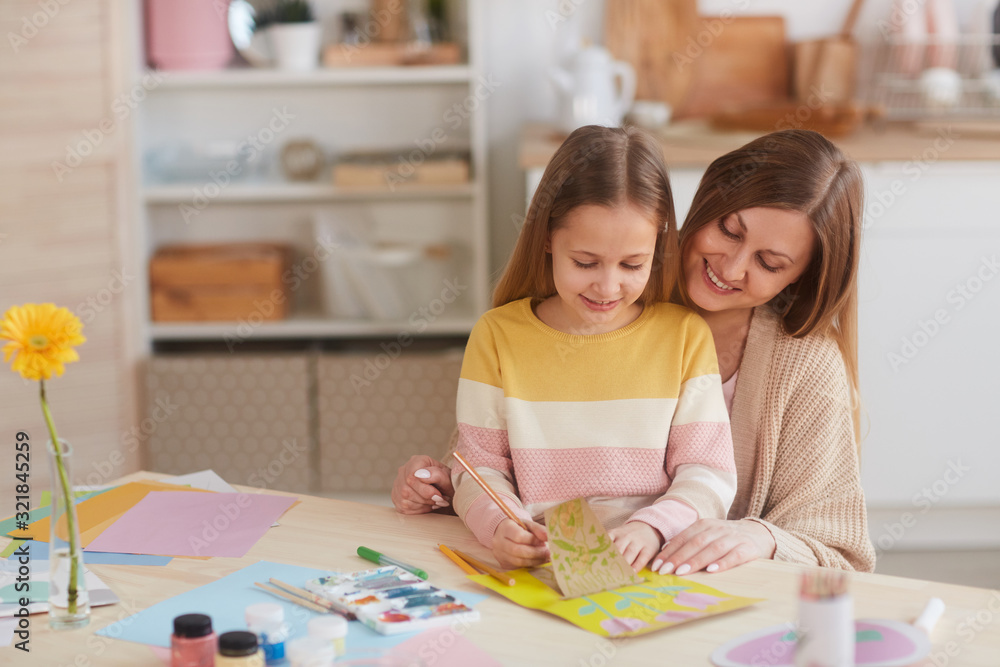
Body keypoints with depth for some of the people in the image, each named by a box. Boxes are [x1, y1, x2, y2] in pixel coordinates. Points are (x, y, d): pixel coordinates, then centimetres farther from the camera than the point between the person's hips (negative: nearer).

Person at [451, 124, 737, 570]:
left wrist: (651, 528, -16)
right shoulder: (497, 336, 5)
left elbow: (708, 472, 3)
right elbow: (480, 468, 5)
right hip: (535, 571, -1)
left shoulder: (685, 336, 5)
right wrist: (499, 525, -17)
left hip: (649, 582, 1)